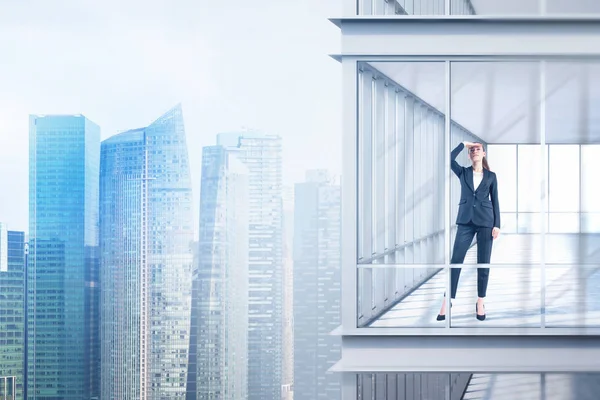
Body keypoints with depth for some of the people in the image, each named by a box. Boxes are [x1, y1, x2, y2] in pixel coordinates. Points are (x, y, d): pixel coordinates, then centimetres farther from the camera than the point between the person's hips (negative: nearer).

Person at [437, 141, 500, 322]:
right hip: (465, 220, 0)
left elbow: (495, 201, 7)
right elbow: (450, 158, -8)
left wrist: (497, 224, 0)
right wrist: (463, 143, -1)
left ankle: (480, 302, 11)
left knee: (483, 262, 2)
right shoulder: (463, 172, 10)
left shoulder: (491, 176, 9)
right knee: (456, 260, -5)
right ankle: (447, 301, -2)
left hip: (485, 221, 0)